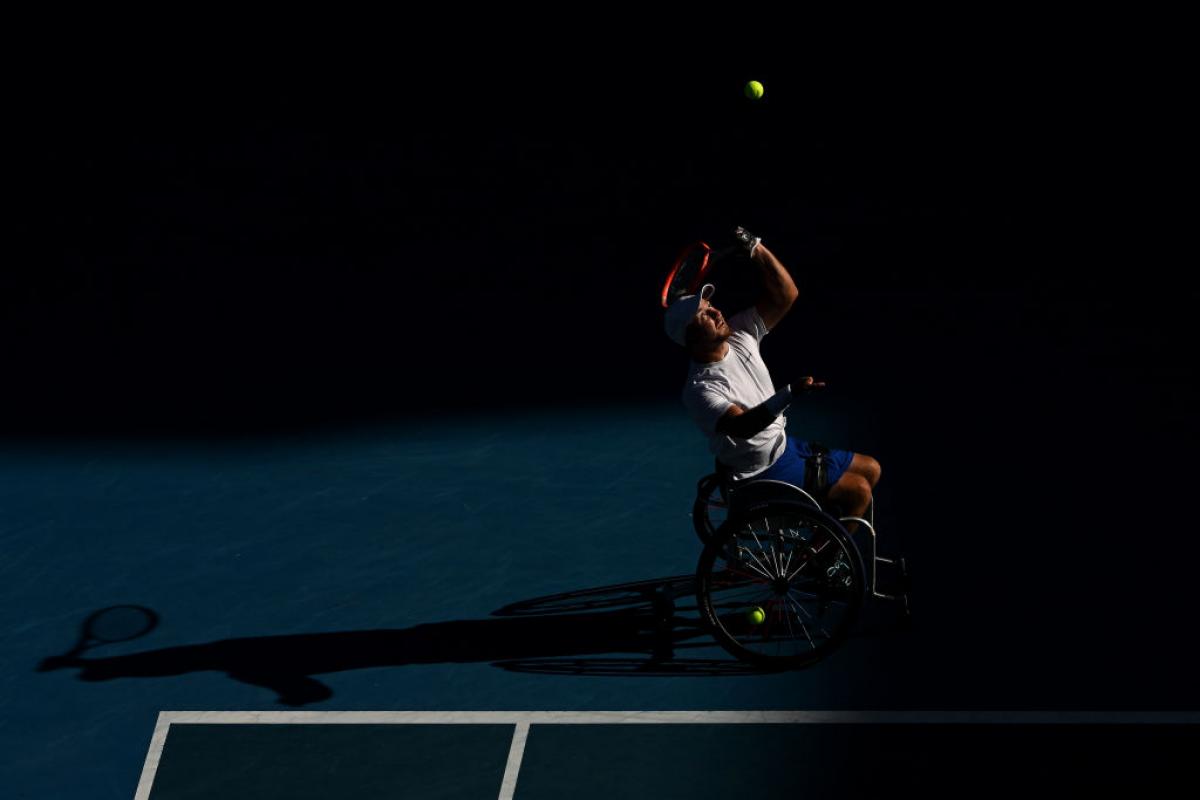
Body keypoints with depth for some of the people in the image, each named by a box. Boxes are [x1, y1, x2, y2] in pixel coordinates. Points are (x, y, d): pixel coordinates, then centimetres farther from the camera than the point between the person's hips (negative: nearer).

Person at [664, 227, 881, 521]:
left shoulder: (740, 334, -5)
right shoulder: (700, 391, -27)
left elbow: (786, 296, -6)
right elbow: (743, 426, -43)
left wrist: (757, 249, -19)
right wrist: (790, 393, -54)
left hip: (784, 445, 9)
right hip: (762, 475, -9)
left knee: (870, 469, 14)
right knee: (858, 490, -12)